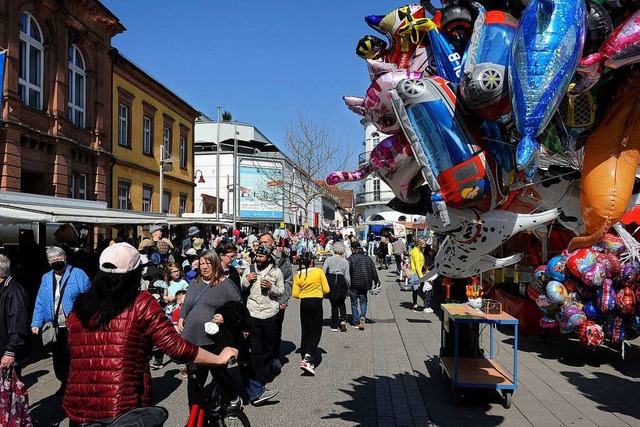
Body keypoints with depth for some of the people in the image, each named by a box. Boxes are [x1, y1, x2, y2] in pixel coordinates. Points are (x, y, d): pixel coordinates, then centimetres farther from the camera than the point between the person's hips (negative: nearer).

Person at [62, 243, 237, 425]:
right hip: (122, 409, -4)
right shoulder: (140, 303, -9)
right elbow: (175, 346, -12)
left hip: (78, 408, 4)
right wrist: (219, 358, 0)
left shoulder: (78, 308, 4)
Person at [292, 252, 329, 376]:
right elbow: (326, 290, -6)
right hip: (316, 302, -4)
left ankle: (306, 360, 18)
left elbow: (295, 294, -1)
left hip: (304, 303, 4)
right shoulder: (319, 271, -8)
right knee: (316, 332, 2)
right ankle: (308, 358, -14)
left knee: (305, 331, 14)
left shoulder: (298, 275, 1)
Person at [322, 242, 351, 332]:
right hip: (341, 281, 1)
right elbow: (347, 276, 1)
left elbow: (323, 271, -6)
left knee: (334, 304, 9)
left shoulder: (329, 259, -2)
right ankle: (343, 320, -1)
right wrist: (349, 286, 12)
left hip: (331, 281, -1)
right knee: (341, 303, 21)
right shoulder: (345, 261, 1)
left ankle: (334, 326, 12)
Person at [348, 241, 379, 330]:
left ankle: (356, 322, 10)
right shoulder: (368, 258, 6)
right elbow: (374, 271, 8)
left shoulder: (351, 259, -7)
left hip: (354, 284, -3)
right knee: (363, 301, 14)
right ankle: (363, 317, -10)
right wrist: (376, 281, 18)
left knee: (354, 303, 9)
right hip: (365, 284, 3)